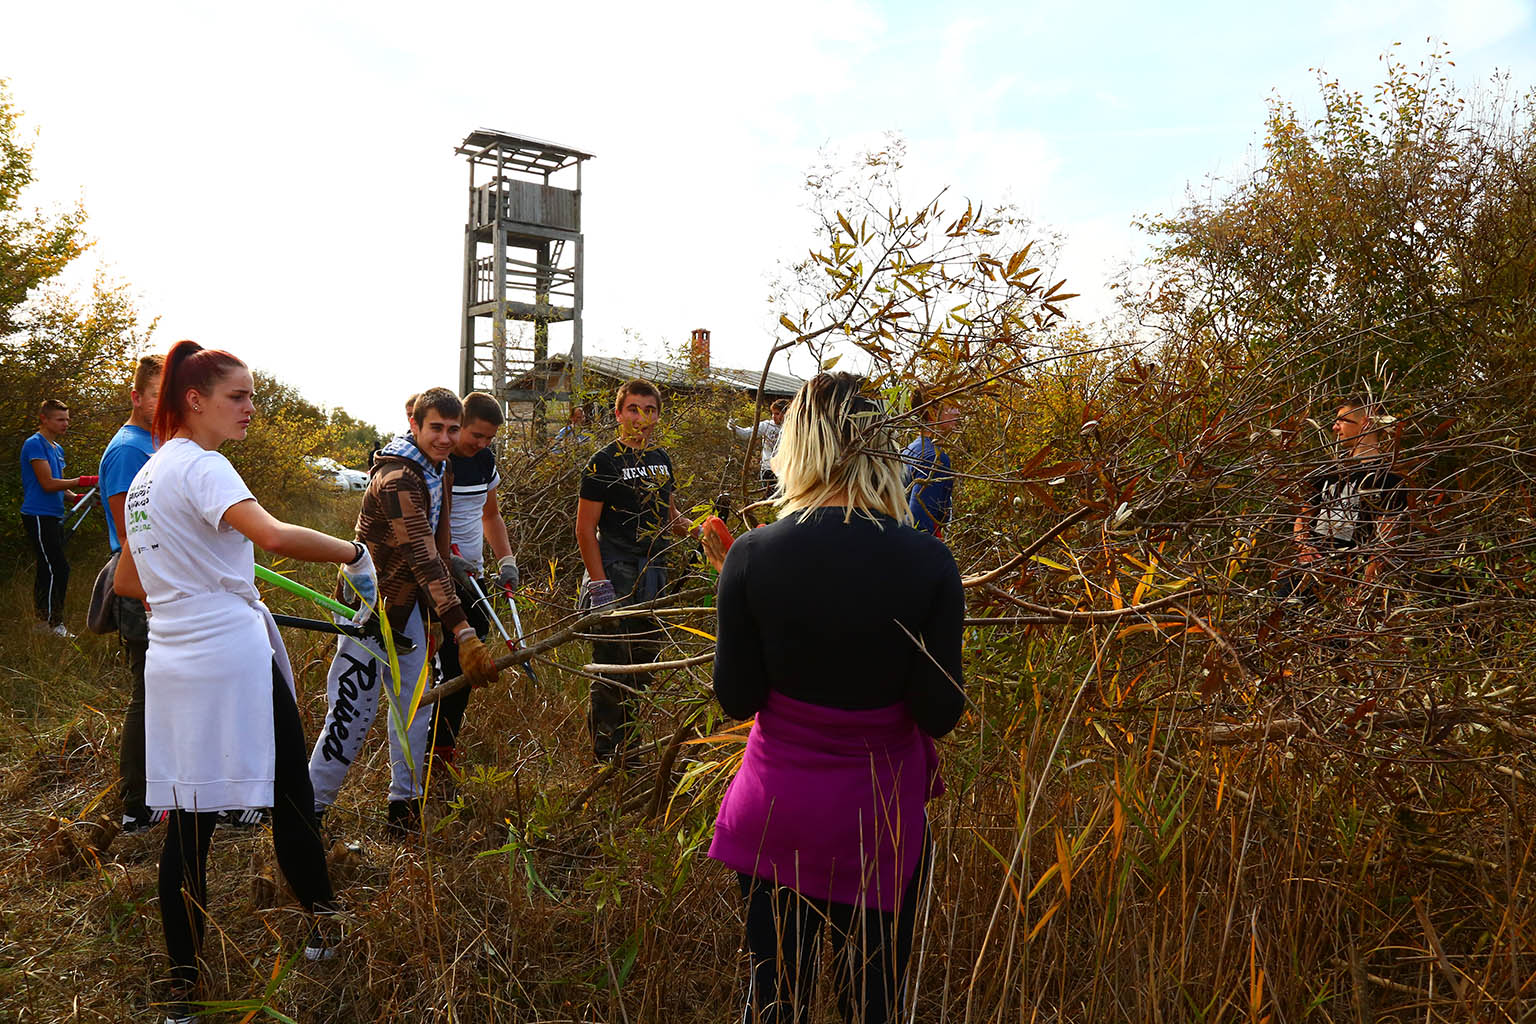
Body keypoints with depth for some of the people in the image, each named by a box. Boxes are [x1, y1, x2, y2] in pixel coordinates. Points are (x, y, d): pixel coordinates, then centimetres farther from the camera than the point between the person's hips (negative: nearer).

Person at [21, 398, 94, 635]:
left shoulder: (57, 449, 19)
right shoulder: (34, 444, -9)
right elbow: (48, 483, -16)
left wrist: (77, 498, 5)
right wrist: (83, 481, -15)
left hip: (54, 517, 9)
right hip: (38, 516, -9)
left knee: (48, 570, 12)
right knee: (58, 569, -13)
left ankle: (43, 621, 18)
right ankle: (54, 624, -7)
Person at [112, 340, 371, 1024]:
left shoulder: (146, 475, 16)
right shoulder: (201, 466, -12)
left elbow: (127, 583, 24)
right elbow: (274, 536, -31)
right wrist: (354, 553, -20)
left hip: (174, 665, 8)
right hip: (233, 658, -8)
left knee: (187, 821, 10)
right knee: (288, 795, 9)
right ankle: (322, 917, 25)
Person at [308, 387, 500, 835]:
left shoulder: (442, 470, 3)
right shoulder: (396, 479, -27)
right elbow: (424, 560, -36)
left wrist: (439, 614, 16)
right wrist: (464, 634, -43)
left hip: (410, 602, 9)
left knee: (414, 704, 10)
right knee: (354, 707, -5)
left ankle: (405, 802, 22)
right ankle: (310, 806, 11)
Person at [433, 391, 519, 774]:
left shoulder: (485, 459, 9)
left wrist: (506, 561, 9)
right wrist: (447, 559, -25)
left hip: (471, 576, 7)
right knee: (448, 660, -9)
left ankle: (445, 745, 18)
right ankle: (433, 751, 2)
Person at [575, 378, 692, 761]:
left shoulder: (661, 459, 12)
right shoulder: (604, 462, -9)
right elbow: (585, 528, -11)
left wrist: (691, 528, 3)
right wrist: (599, 585, -18)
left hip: (654, 572, 7)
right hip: (616, 574, -7)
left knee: (646, 664, 15)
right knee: (613, 669, -3)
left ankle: (630, 746, 30)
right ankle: (605, 755, 10)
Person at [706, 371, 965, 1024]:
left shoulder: (753, 555, -14)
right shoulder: (928, 562, -14)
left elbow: (737, 700, -7)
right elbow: (940, 713, -11)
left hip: (777, 809, 0)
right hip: (882, 817, 0)